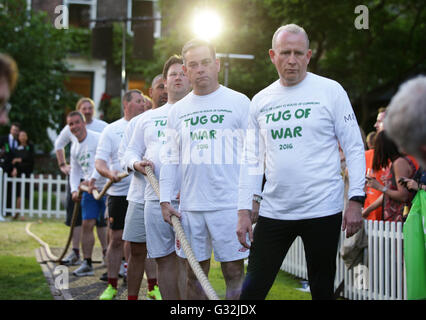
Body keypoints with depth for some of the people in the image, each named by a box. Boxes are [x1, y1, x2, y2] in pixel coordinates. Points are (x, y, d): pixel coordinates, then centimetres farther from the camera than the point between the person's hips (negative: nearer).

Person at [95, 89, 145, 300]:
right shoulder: (111, 130, 4)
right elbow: (99, 161, -3)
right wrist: (109, 173, -23)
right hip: (119, 193, 0)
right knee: (116, 239, 5)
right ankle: (112, 285, 17)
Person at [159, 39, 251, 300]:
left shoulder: (239, 102, 2)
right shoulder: (178, 110, 14)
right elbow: (170, 158, 17)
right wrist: (165, 199, 10)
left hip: (229, 204, -4)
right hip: (190, 207, 4)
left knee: (234, 271, -1)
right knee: (195, 274, 9)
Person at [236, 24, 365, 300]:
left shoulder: (330, 91, -2)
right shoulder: (260, 101, 8)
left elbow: (354, 148, -2)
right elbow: (252, 161, 11)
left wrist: (356, 200, -10)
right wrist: (244, 211, 4)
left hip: (322, 210, -3)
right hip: (273, 212, 3)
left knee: (322, 290, 7)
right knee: (252, 289, 2)